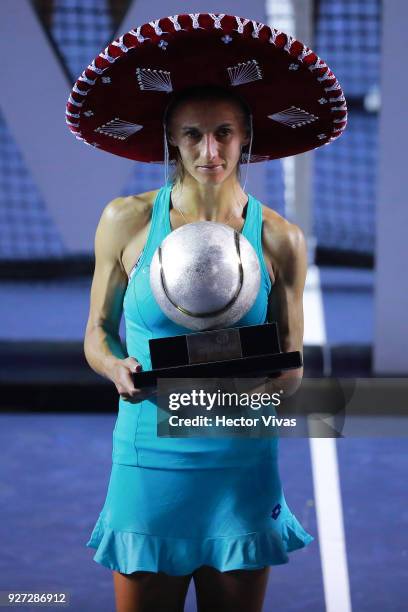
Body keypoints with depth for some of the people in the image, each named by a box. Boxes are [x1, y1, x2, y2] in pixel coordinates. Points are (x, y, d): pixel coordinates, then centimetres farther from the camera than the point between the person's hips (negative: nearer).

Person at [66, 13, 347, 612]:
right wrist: (118, 369, -13)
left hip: (242, 466, 1)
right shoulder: (127, 221, -2)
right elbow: (98, 331, 8)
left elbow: (291, 362, 7)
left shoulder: (280, 240, -1)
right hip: (148, 462, 0)